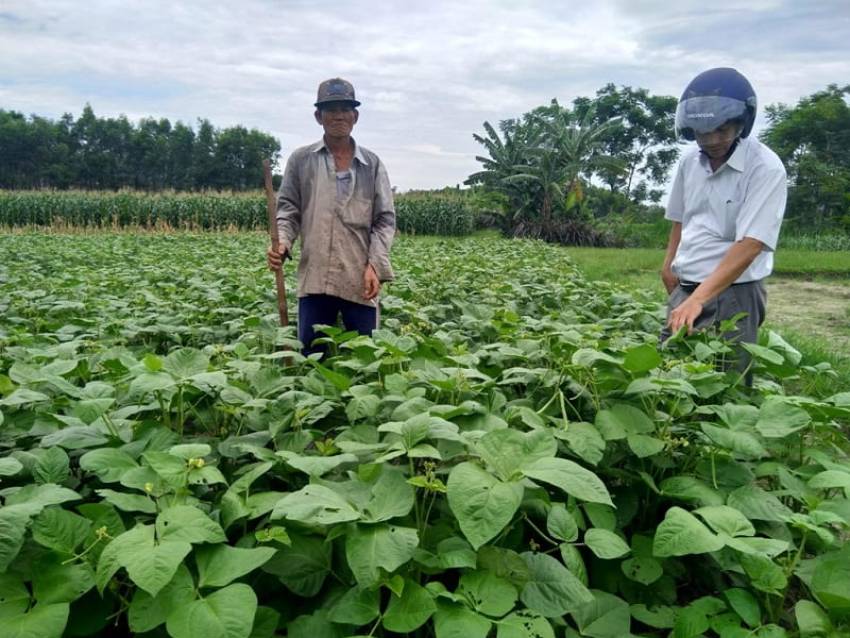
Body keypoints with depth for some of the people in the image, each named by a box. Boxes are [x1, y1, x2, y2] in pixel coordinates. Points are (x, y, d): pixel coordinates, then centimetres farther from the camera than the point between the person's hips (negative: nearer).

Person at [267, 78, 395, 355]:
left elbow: (385, 219, 5)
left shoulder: (372, 164, 9)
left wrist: (375, 265, -8)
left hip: (360, 280, 0)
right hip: (315, 278, 0)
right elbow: (288, 210, 7)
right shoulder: (301, 160, 9)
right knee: (310, 356, 7)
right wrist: (281, 243, -14)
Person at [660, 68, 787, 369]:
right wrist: (669, 264, 9)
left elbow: (750, 245, -23)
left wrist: (698, 299, -31)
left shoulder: (766, 168, -14)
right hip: (685, 288, 6)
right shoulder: (689, 161, 5)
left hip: (733, 294, -6)